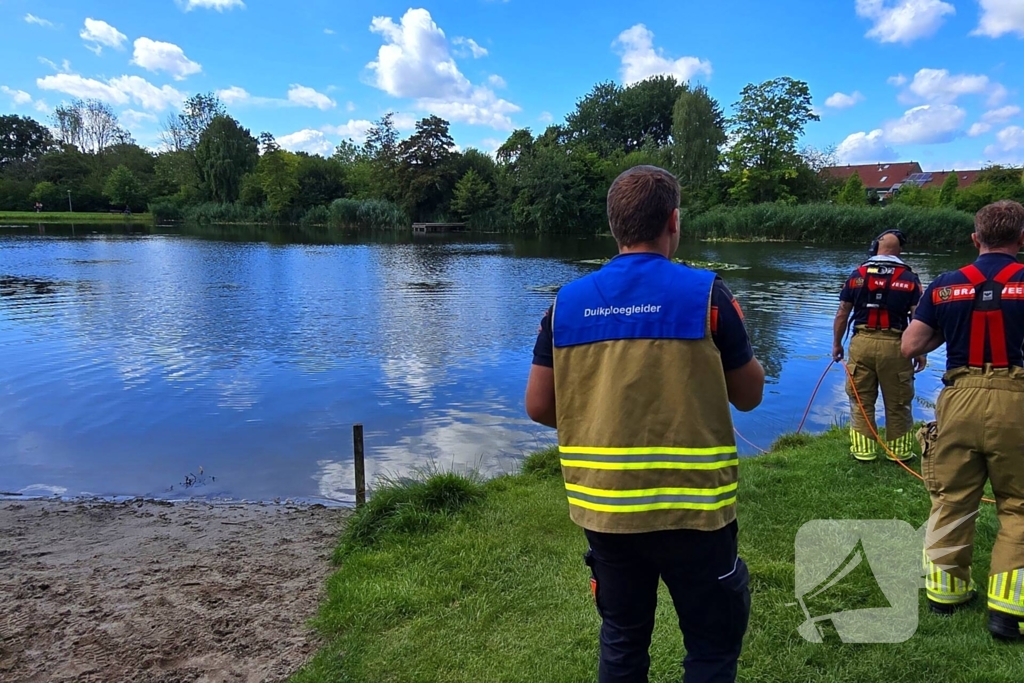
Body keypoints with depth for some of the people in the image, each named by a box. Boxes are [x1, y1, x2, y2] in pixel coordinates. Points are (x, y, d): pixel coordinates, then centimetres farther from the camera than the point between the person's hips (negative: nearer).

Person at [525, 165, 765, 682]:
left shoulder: (567, 302, -2)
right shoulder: (705, 293, -10)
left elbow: (539, 407, 1)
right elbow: (749, 396, 1)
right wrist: (735, 333, 18)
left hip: (602, 507, 4)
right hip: (691, 505, -3)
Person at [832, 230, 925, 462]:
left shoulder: (858, 275, 3)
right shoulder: (909, 278, 0)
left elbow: (842, 313, 3)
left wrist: (837, 343, 12)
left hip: (862, 342, 1)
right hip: (894, 345, -1)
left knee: (861, 401, 11)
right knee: (898, 403, 11)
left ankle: (863, 450, 15)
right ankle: (899, 451, 20)